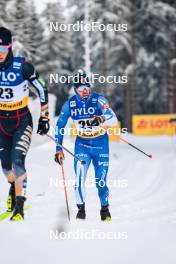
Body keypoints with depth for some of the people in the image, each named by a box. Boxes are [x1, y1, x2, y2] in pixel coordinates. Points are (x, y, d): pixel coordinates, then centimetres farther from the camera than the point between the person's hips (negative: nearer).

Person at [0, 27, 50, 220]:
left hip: (22, 121, -4)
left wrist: (44, 118, -4)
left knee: (17, 162, -19)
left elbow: (42, 91, -7)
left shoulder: (23, 67, -19)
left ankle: (19, 207, -14)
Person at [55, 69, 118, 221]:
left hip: (101, 143, -2)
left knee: (101, 180, -2)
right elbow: (60, 126, 3)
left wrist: (102, 119, -47)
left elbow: (113, 119, -26)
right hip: (82, 143, 2)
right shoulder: (70, 104, -7)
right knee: (79, 178, -15)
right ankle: (81, 208, 2)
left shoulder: (98, 100, -16)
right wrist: (58, 149, 1)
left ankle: (105, 209, 20)